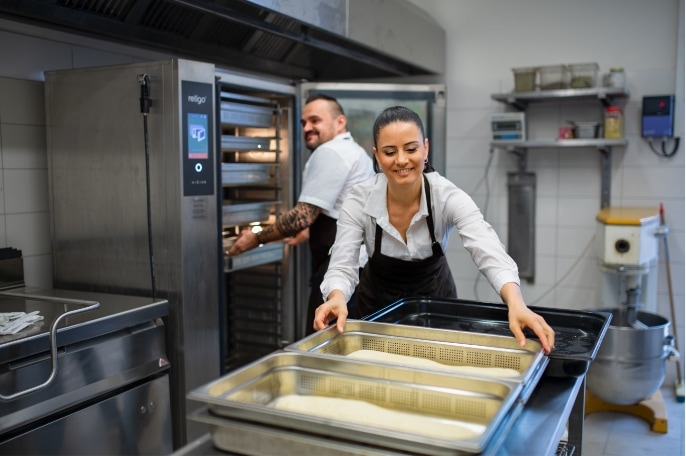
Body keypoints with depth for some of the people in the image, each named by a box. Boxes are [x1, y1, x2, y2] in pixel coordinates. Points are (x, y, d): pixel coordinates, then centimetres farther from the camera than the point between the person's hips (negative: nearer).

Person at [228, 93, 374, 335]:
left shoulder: (329, 152, -13)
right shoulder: (353, 151, 20)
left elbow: (302, 216, -18)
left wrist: (257, 239, -6)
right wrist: (312, 231, 32)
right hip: (365, 264, 11)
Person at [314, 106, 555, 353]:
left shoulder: (449, 197, -26)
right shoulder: (360, 201, -24)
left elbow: (490, 254, -39)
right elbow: (342, 266, -28)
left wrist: (515, 303, -59)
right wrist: (337, 298, -52)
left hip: (434, 297, 0)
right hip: (378, 302, 0)